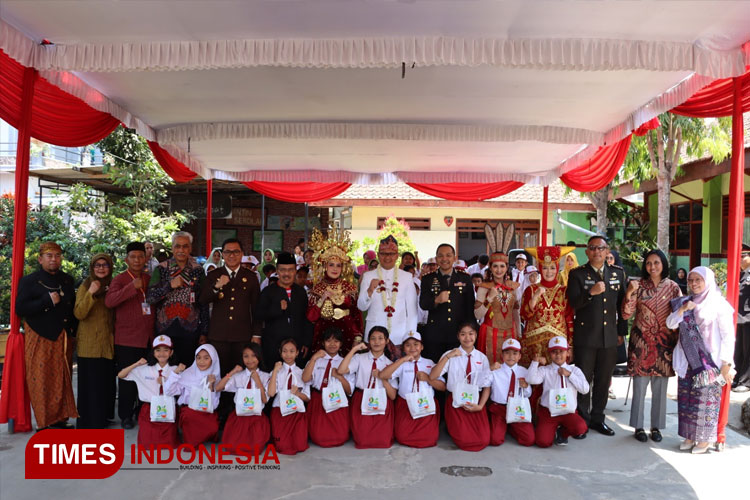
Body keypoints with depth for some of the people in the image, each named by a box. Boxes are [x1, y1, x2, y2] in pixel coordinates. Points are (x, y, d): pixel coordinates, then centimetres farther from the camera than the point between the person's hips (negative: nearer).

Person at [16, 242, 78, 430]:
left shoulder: (67, 280, 14)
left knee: (62, 380, 7)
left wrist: (73, 329, 11)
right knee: (42, 381, -3)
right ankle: (44, 423, 6)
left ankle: (60, 418, 15)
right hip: (40, 339, -5)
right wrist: (47, 301, -19)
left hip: (63, 339, 5)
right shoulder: (29, 281, -1)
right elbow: (20, 309, -10)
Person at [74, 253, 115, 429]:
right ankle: (88, 421, 6)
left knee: (106, 380, 7)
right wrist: (90, 293, -24)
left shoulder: (112, 286, 12)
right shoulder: (85, 286, -2)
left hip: (108, 342, 5)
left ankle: (102, 417, 20)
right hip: (89, 343, -4)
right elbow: (79, 314, -14)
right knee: (90, 382, -3)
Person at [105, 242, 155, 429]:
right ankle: (126, 416, 16)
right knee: (128, 379, 2)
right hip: (127, 339, -4)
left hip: (149, 339, 5)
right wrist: (132, 287, -29)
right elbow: (109, 301, -21)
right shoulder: (120, 279, -3)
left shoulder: (150, 279, 13)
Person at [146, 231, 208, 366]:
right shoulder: (161, 269, 3)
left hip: (190, 329, 0)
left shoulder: (198, 271, 4)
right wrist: (170, 285, -17)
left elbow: (204, 303, 6)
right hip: (165, 328, 0)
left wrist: (204, 332, 4)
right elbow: (149, 298, -4)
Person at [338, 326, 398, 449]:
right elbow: (341, 371, -17)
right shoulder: (359, 358, 3)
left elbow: (393, 396, 2)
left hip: (382, 404, 1)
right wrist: (354, 349, -11)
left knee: (384, 442, -11)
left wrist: (382, 377, -14)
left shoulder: (390, 364, 8)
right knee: (362, 441, -11)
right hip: (361, 402, -1)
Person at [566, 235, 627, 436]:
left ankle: (598, 418, 25)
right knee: (584, 379, 4)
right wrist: (591, 292, -28)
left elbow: (622, 304, 13)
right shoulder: (577, 274, -2)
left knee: (604, 380, 11)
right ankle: (582, 419, 16)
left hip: (609, 335, 3)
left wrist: (621, 331, 12)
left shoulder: (618, 273, 10)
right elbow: (573, 303, -11)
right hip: (585, 335, -3)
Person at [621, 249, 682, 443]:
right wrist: (629, 293, -19)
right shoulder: (638, 285, -2)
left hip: (664, 342, 2)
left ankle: (656, 426, 24)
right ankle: (638, 426, 16)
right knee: (639, 385, 3)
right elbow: (626, 315, -6)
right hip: (641, 341, -1)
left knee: (660, 387, 10)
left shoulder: (673, 287, 2)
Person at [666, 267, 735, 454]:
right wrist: (682, 310, -13)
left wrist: (726, 363, -11)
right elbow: (670, 324, 3)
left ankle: (705, 439, 12)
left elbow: (728, 336, -6)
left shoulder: (719, 304, -4)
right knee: (686, 399, 8)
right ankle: (690, 435, 20)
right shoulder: (686, 302, 11)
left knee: (706, 400, 0)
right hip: (687, 361, 5)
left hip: (709, 361, -5)